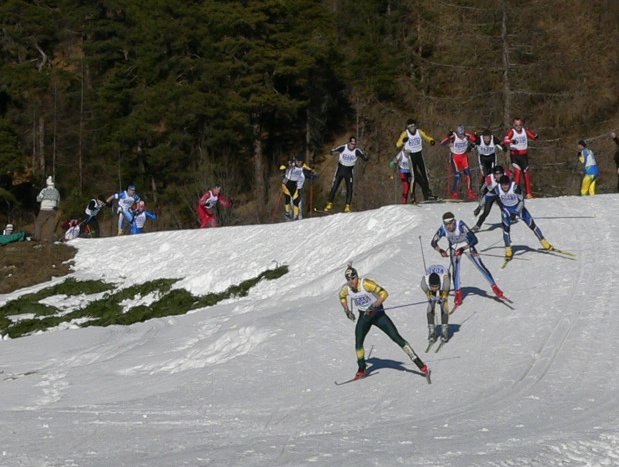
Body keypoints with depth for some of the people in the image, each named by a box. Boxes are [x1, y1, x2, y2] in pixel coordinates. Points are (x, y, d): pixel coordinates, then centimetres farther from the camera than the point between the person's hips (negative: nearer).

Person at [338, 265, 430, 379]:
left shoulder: (366, 284, -25)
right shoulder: (345, 289, -9)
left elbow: (384, 293, -27)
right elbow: (342, 297, 16)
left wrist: (373, 306, -32)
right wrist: (347, 311, 6)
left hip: (377, 313, -5)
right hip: (364, 316, 5)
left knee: (396, 337, -12)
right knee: (358, 342, -7)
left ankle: (421, 365, -15)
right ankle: (361, 370, 17)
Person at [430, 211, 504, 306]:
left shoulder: (461, 225, -36)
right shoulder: (443, 229, -27)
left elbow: (474, 240, -37)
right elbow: (433, 243, -17)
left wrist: (463, 249, -46)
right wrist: (440, 251, -35)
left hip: (467, 246, -2)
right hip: (454, 248, 2)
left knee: (480, 266, -2)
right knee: (455, 269, -11)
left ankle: (494, 287, 10)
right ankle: (458, 294, 6)